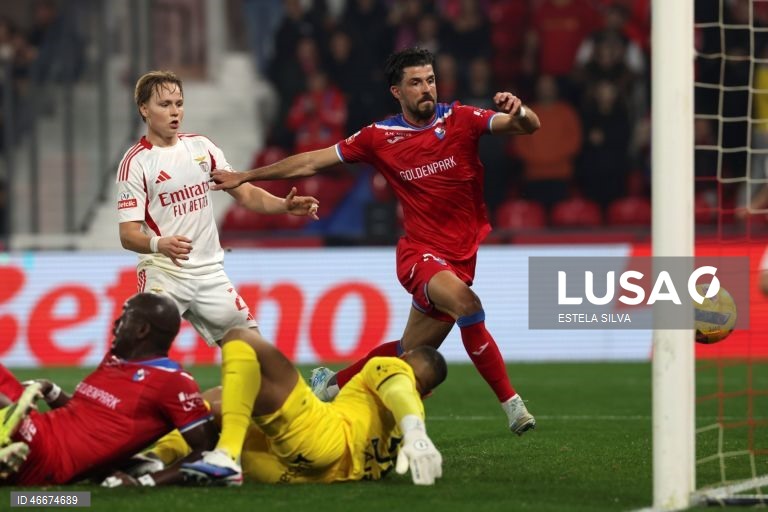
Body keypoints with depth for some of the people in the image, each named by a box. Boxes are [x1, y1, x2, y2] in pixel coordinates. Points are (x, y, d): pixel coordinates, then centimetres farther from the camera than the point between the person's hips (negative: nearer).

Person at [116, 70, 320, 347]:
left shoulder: (201, 147, 8)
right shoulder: (136, 162, -8)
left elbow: (245, 193, 11)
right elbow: (128, 235, -14)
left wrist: (285, 205, -8)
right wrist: (160, 245, -35)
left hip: (209, 272, 6)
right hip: (163, 273, -6)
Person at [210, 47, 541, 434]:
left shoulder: (460, 120, 0)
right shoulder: (380, 137, -1)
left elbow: (529, 126, -9)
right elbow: (312, 162, 8)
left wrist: (518, 112, -34)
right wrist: (245, 177, 12)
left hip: (460, 257, 3)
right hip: (420, 253, -3)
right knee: (466, 304, -32)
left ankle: (331, 384, 34)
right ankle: (510, 403, -25)